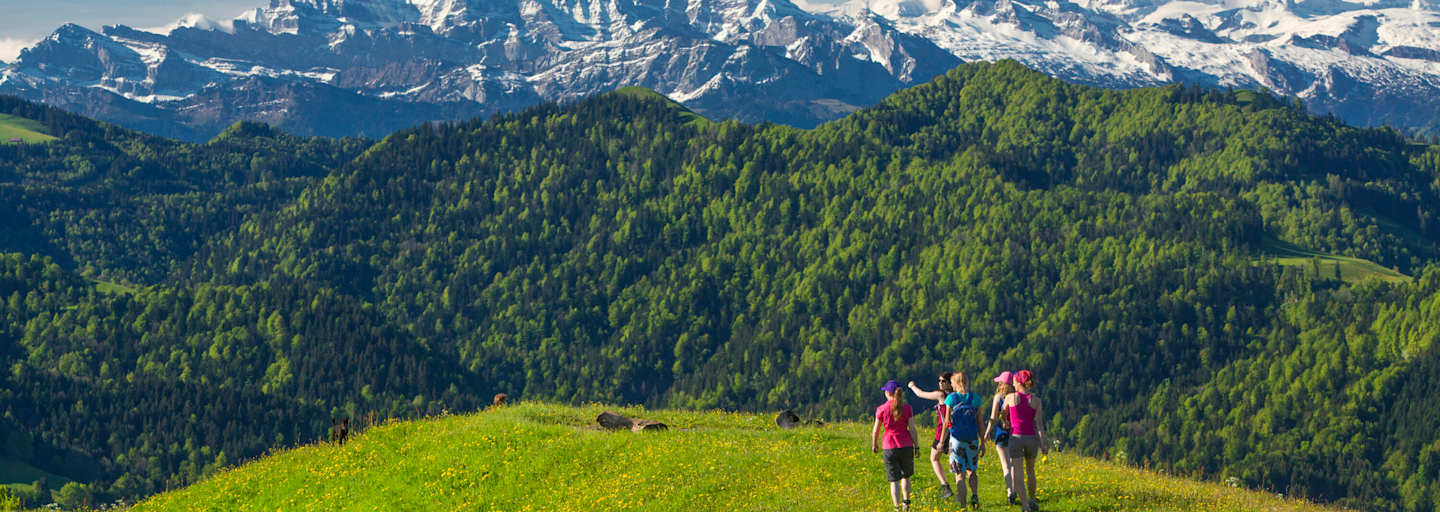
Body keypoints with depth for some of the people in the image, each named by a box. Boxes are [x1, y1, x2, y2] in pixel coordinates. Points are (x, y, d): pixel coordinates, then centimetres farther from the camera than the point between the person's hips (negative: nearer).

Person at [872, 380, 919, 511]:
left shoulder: (881, 409, -6)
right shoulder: (907, 408, -4)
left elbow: (876, 430, 1)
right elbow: (912, 429, -5)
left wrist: (874, 444, 18)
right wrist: (916, 446, 3)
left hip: (889, 448, -1)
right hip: (906, 446, 1)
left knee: (894, 480, 4)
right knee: (906, 476, 24)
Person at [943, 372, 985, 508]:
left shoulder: (951, 398, -7)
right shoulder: (975, 398, 1)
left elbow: (947, 421, -5)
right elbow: (979, 422, 3)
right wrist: (983, 442, 10)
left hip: (956, 439, -3)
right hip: (972, 439, 3)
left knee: (959, 472, 4)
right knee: (972, 470, 19)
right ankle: (975, 495, 3)